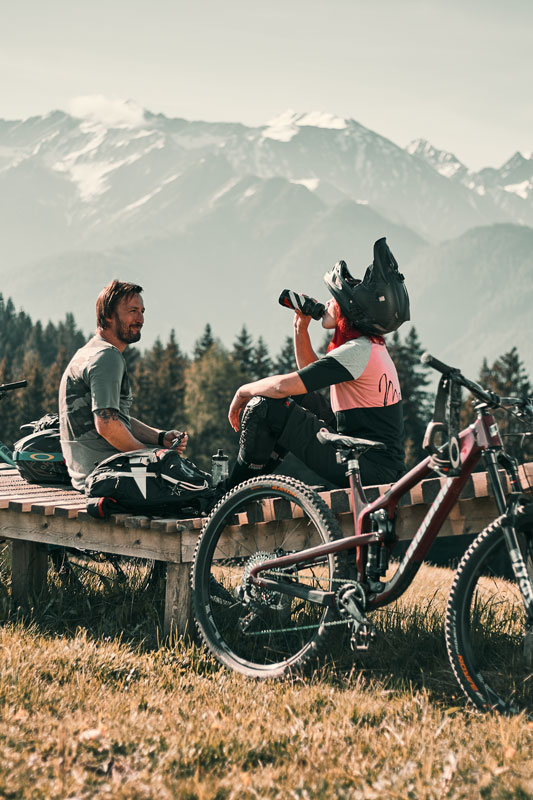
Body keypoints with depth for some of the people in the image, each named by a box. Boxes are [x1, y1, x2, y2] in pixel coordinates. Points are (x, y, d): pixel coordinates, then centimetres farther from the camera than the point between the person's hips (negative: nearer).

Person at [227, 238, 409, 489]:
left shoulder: (357, 351, -18)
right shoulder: (372, 347, 13)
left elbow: (283, 385, -22)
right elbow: (310, 376, 25)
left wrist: (244, 391, -3)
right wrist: (301, 328, 16)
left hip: (366, 470, -10)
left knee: (263, 407, -12)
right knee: (299, 397, 22)